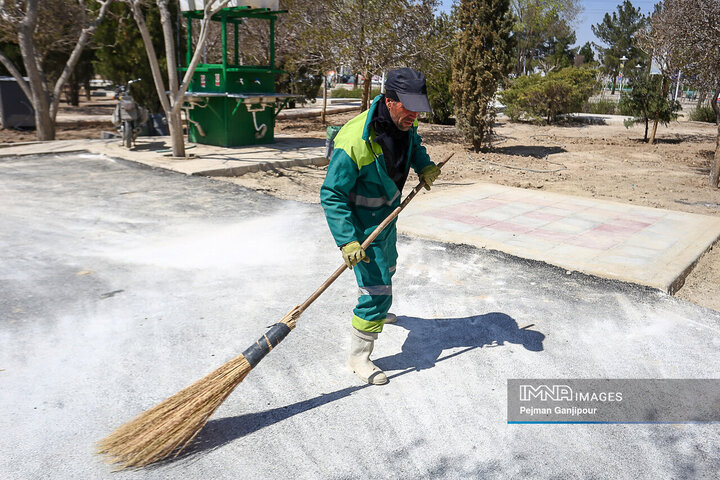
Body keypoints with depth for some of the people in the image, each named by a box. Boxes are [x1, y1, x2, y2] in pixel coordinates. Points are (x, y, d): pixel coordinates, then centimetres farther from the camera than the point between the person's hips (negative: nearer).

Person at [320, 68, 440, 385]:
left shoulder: (404, 124, -9)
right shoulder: (355, 141, -34)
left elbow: (414, 144, 16)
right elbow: (331, 195, -29)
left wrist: (424, 165, -5)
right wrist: (346, 241, -35)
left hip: (387, 216, 9)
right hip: (362, 225, -9)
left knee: (387, 268, 31)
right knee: (377, 290, -9)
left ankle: (376, 311, 61)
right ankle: (358, 357, 11)